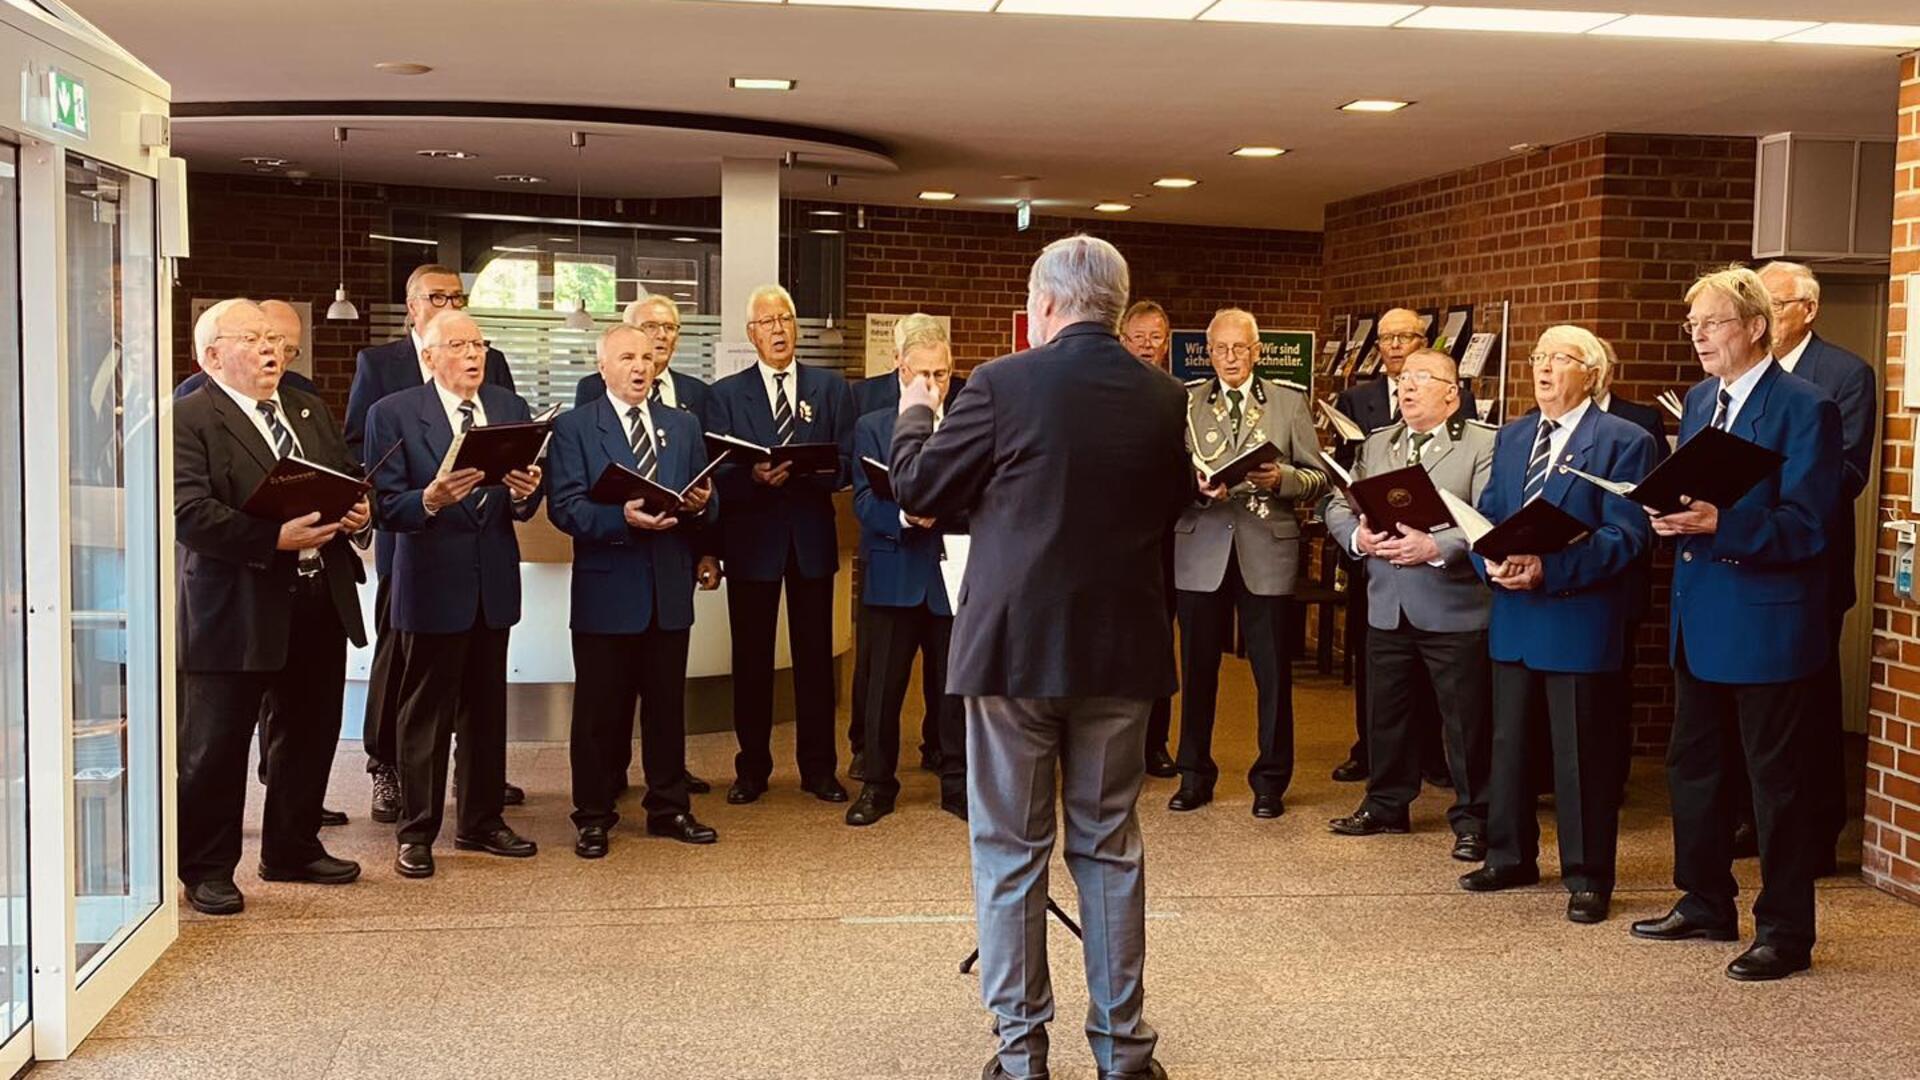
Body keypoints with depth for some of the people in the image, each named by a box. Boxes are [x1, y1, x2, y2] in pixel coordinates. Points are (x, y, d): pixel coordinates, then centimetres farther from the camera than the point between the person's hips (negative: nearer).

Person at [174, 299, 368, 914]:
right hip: (235, 611, -7)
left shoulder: (309, 410, 15)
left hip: (320, 603, 7)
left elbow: (349, 478, 22)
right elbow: (188, 513, -20)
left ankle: (292, 850, 32)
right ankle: (206, 870, 16)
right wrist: (277, 539, -26)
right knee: (215, 747, 2)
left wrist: (359, 510, -2)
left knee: (310, 735, 16)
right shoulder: (188, 420, -9)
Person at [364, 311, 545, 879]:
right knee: (424, 713, 3)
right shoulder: (393, 414, -5)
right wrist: (431, 499, -29)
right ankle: (415, 833, 13)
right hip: (431, 582, -5)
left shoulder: (511, 408, 8)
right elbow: (387, 507, -10)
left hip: (494, 582, 5)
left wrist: (524, 493, -17)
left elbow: (523, 505, 6)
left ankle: (482, 822, 25)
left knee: (486, 708, 13)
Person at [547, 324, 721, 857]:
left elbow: (705, 503, 12)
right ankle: (593, 816, 15)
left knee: (667, 704, 10)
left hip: (670, 588, 4)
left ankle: (669, 807, 21)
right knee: (600, 709, 4)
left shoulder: (684, 425, 13)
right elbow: (564, 507, -10)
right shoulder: (573, 427, -1)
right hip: (605, 589, -4)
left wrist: (702, 503, -11)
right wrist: (621, 518, -24)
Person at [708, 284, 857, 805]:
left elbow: (845, 465, 0)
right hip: (751, 540, -1)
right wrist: (754, 476, -22)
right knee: (751, 658, 5)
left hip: (811, 537, 1)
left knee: (814, 656, 6)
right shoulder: (726, 393, 5)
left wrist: (799, 470, -18)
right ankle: (752, 767, 16)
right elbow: (718, 473, -2)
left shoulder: (832, 388, 7)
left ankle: (818, 768, 15)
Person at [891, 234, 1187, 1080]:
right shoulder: (1162, 398, 0)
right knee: (1109, 847, 14)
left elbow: (917, 487, -3)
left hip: (1015, 645, -3)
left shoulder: (1005, 384, -12)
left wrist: (914, 414, 15)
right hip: (1121, 649, 4)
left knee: (1010, 852, 7)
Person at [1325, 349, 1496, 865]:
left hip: (1455, 609, -5)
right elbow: (1338, 506, 11)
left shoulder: (1482, 445, -5)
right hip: (1387, 606, 6)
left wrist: (1436, 548, -26)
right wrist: (1357, 536, -10)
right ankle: (1386, 804, 31)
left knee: (1465, 720, 2)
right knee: (1385, 713, 16)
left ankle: (1471, 818, 14)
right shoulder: (1376, 445, 15)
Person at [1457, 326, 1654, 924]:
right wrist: (1491, 561, -10)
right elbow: (1485, 516, 12)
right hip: (1512, 614, 6)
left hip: (1579, 619, -6)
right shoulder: (1511, 437, 14)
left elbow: (1624, 537, -14)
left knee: (1582, 753, 1)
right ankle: (1511, 858, 28)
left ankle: (1587, 878, 11)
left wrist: (1549, 569, -23)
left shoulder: (1623, 442, -6)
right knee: (1510, 741, 14)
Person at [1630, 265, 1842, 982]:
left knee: (1778, 776, 2)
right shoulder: (1699, 400, 11)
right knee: (1692, 763, 16)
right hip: (1699, 618, 8)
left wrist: (1719, 524, -29)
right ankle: (1706, 903, 32)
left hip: (1767, 621, -8)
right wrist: (1673, 512, -6)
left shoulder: (1805, 408, -13)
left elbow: (1808, 524, -18)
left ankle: (1786, 933, 13)